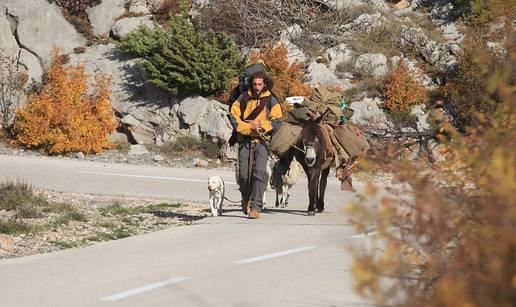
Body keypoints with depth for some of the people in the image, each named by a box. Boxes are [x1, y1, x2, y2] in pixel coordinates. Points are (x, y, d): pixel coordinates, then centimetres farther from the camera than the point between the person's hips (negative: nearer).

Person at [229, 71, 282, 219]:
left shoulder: (271, 101, 4)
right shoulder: (243, 99, 8)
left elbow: (277, 122, -2)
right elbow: (233, 117, 2)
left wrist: (259, 125, -11)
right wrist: (249, 128, -11)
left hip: (262, 141, -2)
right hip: (245, 141, 2)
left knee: (259, 172, -15)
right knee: (243, 174, 2)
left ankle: (256, 206, -14)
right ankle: (246, 200, 30)